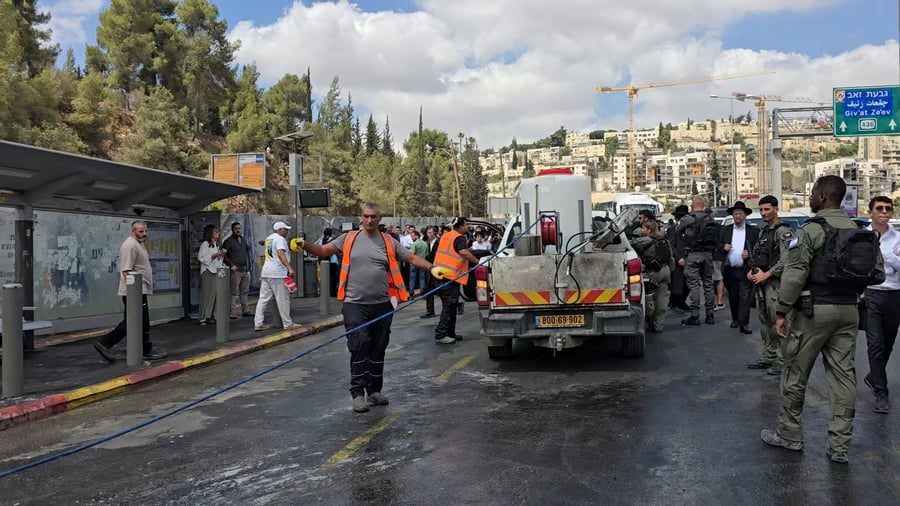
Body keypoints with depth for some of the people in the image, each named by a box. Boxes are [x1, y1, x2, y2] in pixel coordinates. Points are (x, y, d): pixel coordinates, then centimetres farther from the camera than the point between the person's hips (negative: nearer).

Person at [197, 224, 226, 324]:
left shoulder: (216, 244, 18)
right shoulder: (205, 244, -8)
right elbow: (201, 257, -16)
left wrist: (222, 254, 7)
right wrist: (215, 255, -18)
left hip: (216, 271, 8)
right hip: (207, 271, -8)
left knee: (214, 294, 5)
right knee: (206, 295, -8)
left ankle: (210, 316, 9)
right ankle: (203, 317, -5)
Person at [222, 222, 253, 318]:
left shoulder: (243, 240, 16)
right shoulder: (229, 241, -5)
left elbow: (248, 250, 28)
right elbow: (224, 255, -9)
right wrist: (231, 265, -16)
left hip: (246, 269, 7)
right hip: (236, 270, -7)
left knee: (245, 292, 11)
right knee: (234, 292, -8)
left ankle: (245, 310, 18)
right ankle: (231, 312, -6)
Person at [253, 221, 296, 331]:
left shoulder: (268, 238, 19)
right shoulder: (280, 239, -9)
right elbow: (281, 254, -24)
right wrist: (289, 268, -33)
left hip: (266, 273, 9)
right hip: (278, 274, -9)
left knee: (263, 299, 6)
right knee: (283, 299, -1)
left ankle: (258, 324, 4)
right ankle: (287, 323, 6)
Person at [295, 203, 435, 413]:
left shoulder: (389, 242, 8)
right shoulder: (349, 239, 5)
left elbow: (412, 258, 4)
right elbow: (323, 251, 1)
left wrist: (432, 268, -10)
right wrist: (305, 245, -16)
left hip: (381, 305, 3)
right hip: (355, 304, -2)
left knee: (378, 349, 12)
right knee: (360, 347, -10)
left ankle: (374, 391, 25)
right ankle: (358, 392, -2)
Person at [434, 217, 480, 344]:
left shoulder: (445, 236, 18)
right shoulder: (459, 238, -8)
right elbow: (464, 252, -25)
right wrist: (478, 262, -18)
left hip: (441, 275, 9)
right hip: (451, 276, -9)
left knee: (449, 306, 17)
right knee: (449, 306, -5)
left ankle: (450, 333, 22)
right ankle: (440, 335, -7)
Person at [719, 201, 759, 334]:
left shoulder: (754, 231, 2)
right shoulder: (726, 230, 11)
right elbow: (719, 245, 14)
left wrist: (750, 254, -15)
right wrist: (723, 247, -8)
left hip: (745, 270, -3)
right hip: (729, 270, 3)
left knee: (745, 297, -7)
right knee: (732, 297, 13)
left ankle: (744, 324, -6)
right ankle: (735, 319, 27)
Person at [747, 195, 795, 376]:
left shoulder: (783, 232, -9)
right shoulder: (763, 232, 18)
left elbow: (786, 260, -18)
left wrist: (766, 274, -17)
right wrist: (752, 271, 5)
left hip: (775, 282, -9)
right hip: (760, 283, 9)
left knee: (778, 322, -7)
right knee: (765, 322, 13)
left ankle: (782, 361, -2)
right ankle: (767, 357, 21)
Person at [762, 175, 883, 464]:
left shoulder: (811, 229, -11)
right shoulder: (858, 231, 8)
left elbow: (794, 275, -17)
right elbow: (877, 267, 5)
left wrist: (781, 311, -13)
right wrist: (850, 287, 16)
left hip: (814, 310, -6)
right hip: (848, 311, 6)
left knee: (795, 374, 7)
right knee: (843, 377, 7)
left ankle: (789, 435, 17)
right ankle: (840, 446, 11)